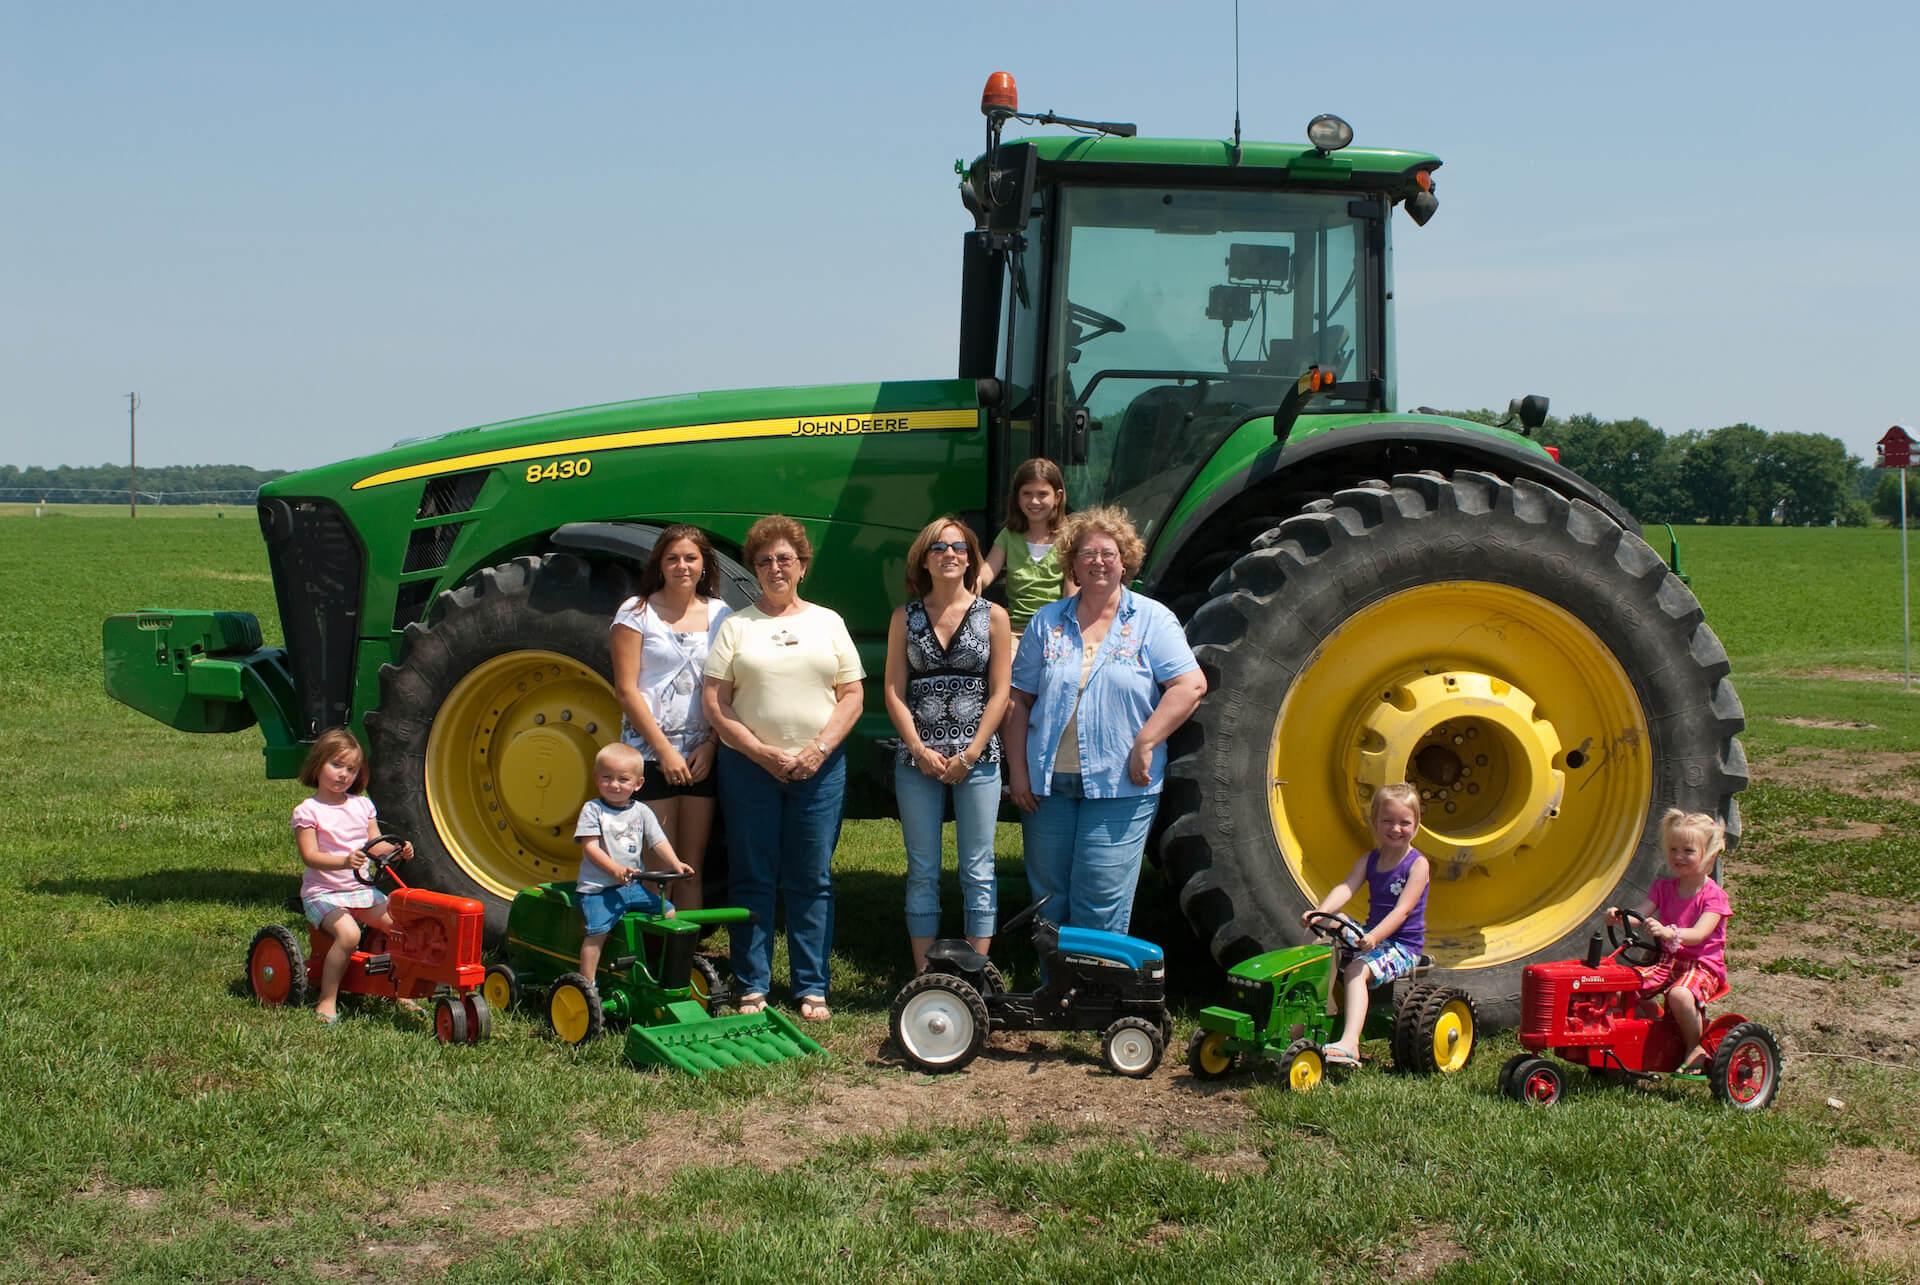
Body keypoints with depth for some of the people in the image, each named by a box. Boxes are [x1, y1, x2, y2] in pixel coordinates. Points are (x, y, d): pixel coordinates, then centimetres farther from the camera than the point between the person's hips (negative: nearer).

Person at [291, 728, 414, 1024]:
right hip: (323, 892, -6)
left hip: (362, 889, 6)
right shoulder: (307, 812, -7)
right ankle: (327, 1001, -22)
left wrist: (398, 851, -7)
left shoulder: (362, 805, 12)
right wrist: (345, 861, -33)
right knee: (348, 933, -32)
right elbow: (309, 856, -17)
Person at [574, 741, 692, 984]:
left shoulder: (642, 812, 10)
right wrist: (615, 869, -23)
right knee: (597, 931, -20)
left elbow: (658, 841, 5)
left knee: (668, 912, -2)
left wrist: (676, 863, -14)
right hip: (598, 888, -5)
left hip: (632, 885, 5)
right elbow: (590, 847, -10)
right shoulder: (592, 809, -2)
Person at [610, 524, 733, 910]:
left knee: (692, 867, 7)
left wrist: (711, 745, -7)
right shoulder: (637, 612, -1)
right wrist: (665, 750, -11)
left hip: (701, 757, 3)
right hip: (650, 752, -3)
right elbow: (626, 690, -6)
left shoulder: (719, 615, 8)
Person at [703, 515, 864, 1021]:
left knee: (811, 882, 3)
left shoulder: (828, 622, 10)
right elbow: (714, 703, -2)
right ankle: (752, 988, 10)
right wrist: (763, 753, -11)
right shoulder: (735, 626, 5)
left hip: (819, 768, 1)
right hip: (749, 766, -1)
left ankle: (812, 990, 10)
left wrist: (819, 748, -9)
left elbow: (852, 695, 6)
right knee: (753, 880, 3)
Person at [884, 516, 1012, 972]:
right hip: (917, 759, 1)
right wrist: (920, 750, -9)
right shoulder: (906, 617, 6)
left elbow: (999, 693, -1)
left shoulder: (992, 617, 3)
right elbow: (894, 692, 2)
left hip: (977, 759, -1)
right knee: (922, 873, 5)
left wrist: (971, 754, -9)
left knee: (977, 871, 1)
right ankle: (924, 977, 10)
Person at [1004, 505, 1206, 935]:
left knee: (1100, 904, -5)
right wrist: (1017, 770, 2)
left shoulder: (1151, 619, 1)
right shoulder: (1047, 622, 9)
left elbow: (1191, 685, -9)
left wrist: (1145, 745, -15)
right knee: (1048, 897, 10)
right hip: (1048, 785, 3)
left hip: (1121, 785, -3)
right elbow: (1020, 700, 9)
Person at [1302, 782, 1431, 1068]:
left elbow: (1402, 910, -20)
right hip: (1372, 937, 7)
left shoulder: (1417, 864, -8)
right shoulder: (1369, 861, 10)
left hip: (1403, 945, -7)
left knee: (1356, 970, -31)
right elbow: (1346, 888, -8)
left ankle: (1349, 1043, -45)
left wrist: (1375, 937, -36)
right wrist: (1321, 912, -29)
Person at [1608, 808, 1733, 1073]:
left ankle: (1695, 1047, -14)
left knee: (1679, 994, -37)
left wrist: (1669, 933, -43)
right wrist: (1619, 916, -27)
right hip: (1668, 960, 6)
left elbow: (1698, 934, -23)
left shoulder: (1714, 896, -8)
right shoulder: (1664, 887, 10)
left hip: (1703, 964, -6)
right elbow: (1640, 913, -4)